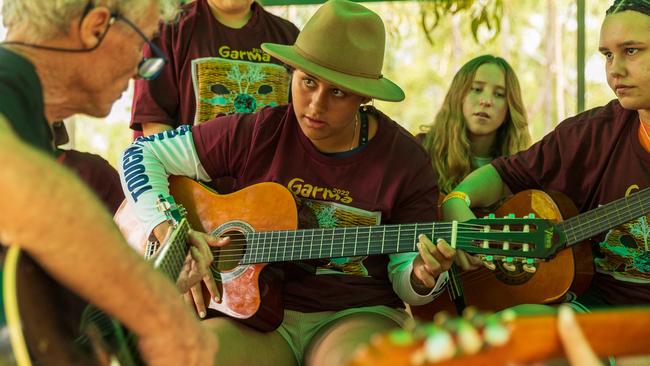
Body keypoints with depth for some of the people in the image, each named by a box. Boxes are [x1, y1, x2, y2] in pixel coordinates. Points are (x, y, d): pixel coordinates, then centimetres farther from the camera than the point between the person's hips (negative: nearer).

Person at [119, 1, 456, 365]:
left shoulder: (405, 160, -2)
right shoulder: (255, 134, -2)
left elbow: (403, 274, 3)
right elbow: (142, 155, 4)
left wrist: (423, 278, -21)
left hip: (356, 316, 0)